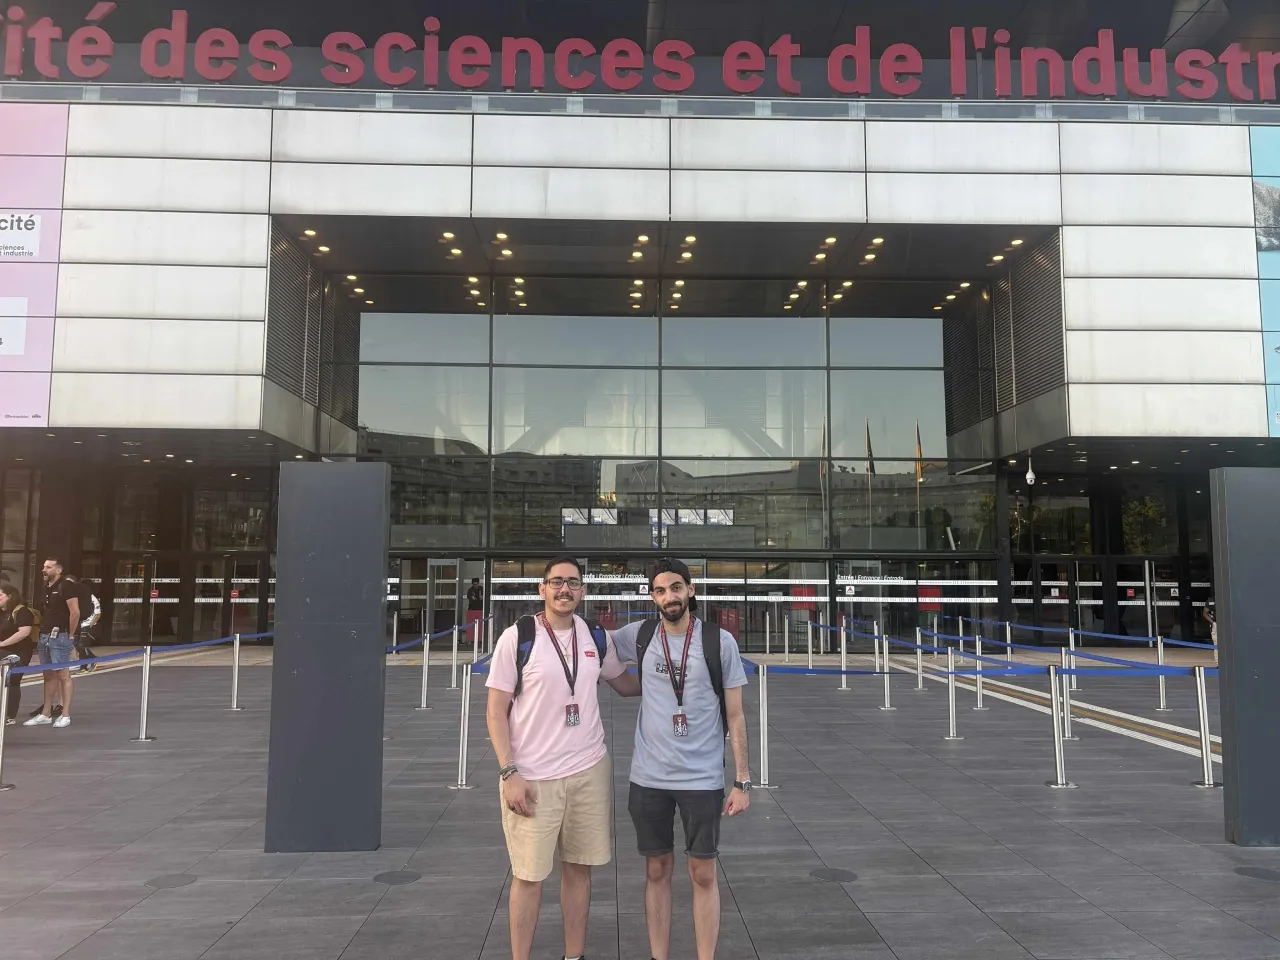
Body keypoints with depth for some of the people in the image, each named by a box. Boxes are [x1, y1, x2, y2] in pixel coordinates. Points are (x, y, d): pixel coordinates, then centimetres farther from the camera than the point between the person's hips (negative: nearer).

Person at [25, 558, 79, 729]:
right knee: (48, 676, 13)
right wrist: (42, 632, 13)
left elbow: (75, 612, -16)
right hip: (45, 636, 9)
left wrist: (70, 635, -11)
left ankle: (65, 715, -2)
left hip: (59, 637, -8)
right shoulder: (46, 587, 14)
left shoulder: (66, 587, -11)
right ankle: (46, 714, 19)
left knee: (63, 675, -5)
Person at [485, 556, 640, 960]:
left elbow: (624, 682, 20)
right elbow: (496, 709, -6)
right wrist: (509, 773, -13)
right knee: (529, 875, 6)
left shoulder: (596, 637, 4)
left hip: (589, 771, 4)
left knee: (579, 867, 13)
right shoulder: (517, 637, -8)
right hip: (532, 776, -4)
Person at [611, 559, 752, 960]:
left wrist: (742, 781, -5)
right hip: (649, 777, 2)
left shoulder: (720, 641, -6)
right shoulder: (639, 636, -1)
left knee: (703, 874, 6)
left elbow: (735, 715, -2)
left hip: (702, 779, -2)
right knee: (658, 871, 12)